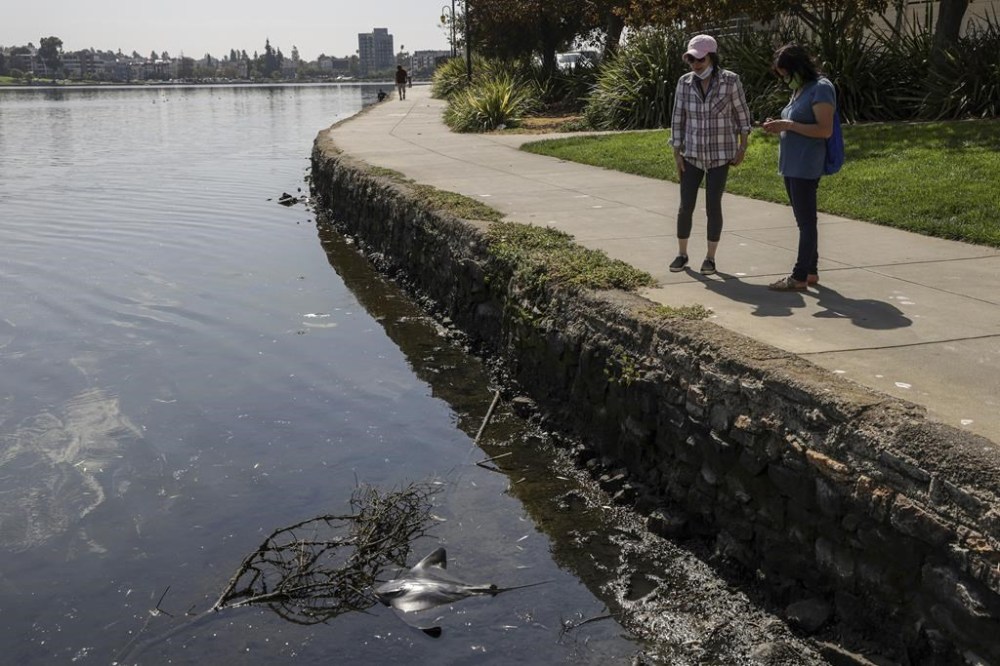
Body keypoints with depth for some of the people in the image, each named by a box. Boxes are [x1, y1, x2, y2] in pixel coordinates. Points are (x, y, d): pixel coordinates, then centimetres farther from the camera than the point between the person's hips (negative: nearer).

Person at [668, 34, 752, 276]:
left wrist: (743, 147, 0)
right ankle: (682, 254, 19)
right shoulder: (685, 82, -4)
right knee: (686, 206, 2)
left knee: (713, 206, 0)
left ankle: (710, 257, 14)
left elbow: (742, 114, 0)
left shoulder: (730, 80, -10)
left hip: (720, 155, -2)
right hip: (692, 154, 2)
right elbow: (678, 119, 2)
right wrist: (676, 152, -1)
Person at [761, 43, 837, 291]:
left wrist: (788, 125, -19)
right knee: (804, 221, 14)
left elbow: (825, 130, -17)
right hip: (792, 166, 10)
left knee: (806, 221, -5)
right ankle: (810, 271, 21)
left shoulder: (821, 88, -11)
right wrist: (780, 126, 5)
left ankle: (800, 277, -3)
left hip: (806, 167, -10)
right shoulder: (800, 90, 16)